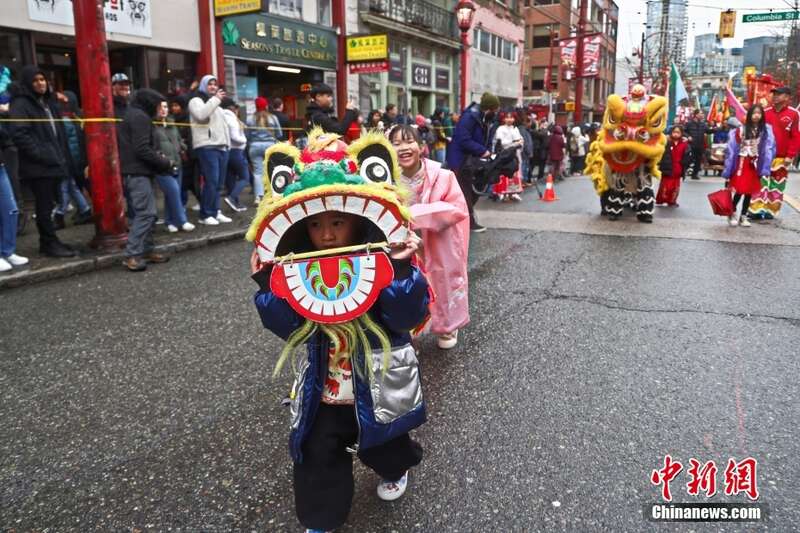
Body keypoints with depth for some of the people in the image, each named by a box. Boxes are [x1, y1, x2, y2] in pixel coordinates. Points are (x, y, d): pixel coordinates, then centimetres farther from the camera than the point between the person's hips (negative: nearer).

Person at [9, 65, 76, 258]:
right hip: (38, 166, -7)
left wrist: (63, 157, 12)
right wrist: (40, 155, -19)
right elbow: (19, 134, -16)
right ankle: (50, 243, 3)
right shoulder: (21, 104, -7)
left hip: (54, 162, 8)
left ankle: (48, 242, 20)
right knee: (44, 206, -3)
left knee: (47, 205, 13)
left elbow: (59, 132, 21)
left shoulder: (49, 102, 18)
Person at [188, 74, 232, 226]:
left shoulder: (217, 104, 28)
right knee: (211, 181, -15)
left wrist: (227, 143, 20)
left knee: (218, 182, 5)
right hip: (206, 147, -8)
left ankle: (215, 212, 10)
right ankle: (205, 215, -10)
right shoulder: (196, 101, 3)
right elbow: (201, 115, -18)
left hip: (221, 147, 8)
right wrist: (215, 99, -12)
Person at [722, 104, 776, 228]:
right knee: (740, 190, -3)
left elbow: (769, 149, -3)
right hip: (742, 163, -2)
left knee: (750, 191, 8)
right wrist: (728, 170, -6)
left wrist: (765, 169, -10)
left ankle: (743, 216, 20)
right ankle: (732, 214, 16)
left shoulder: (767, 130, -2)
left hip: (755, 165, 2)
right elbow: (732, 149, -4)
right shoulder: (741, 130, -6)